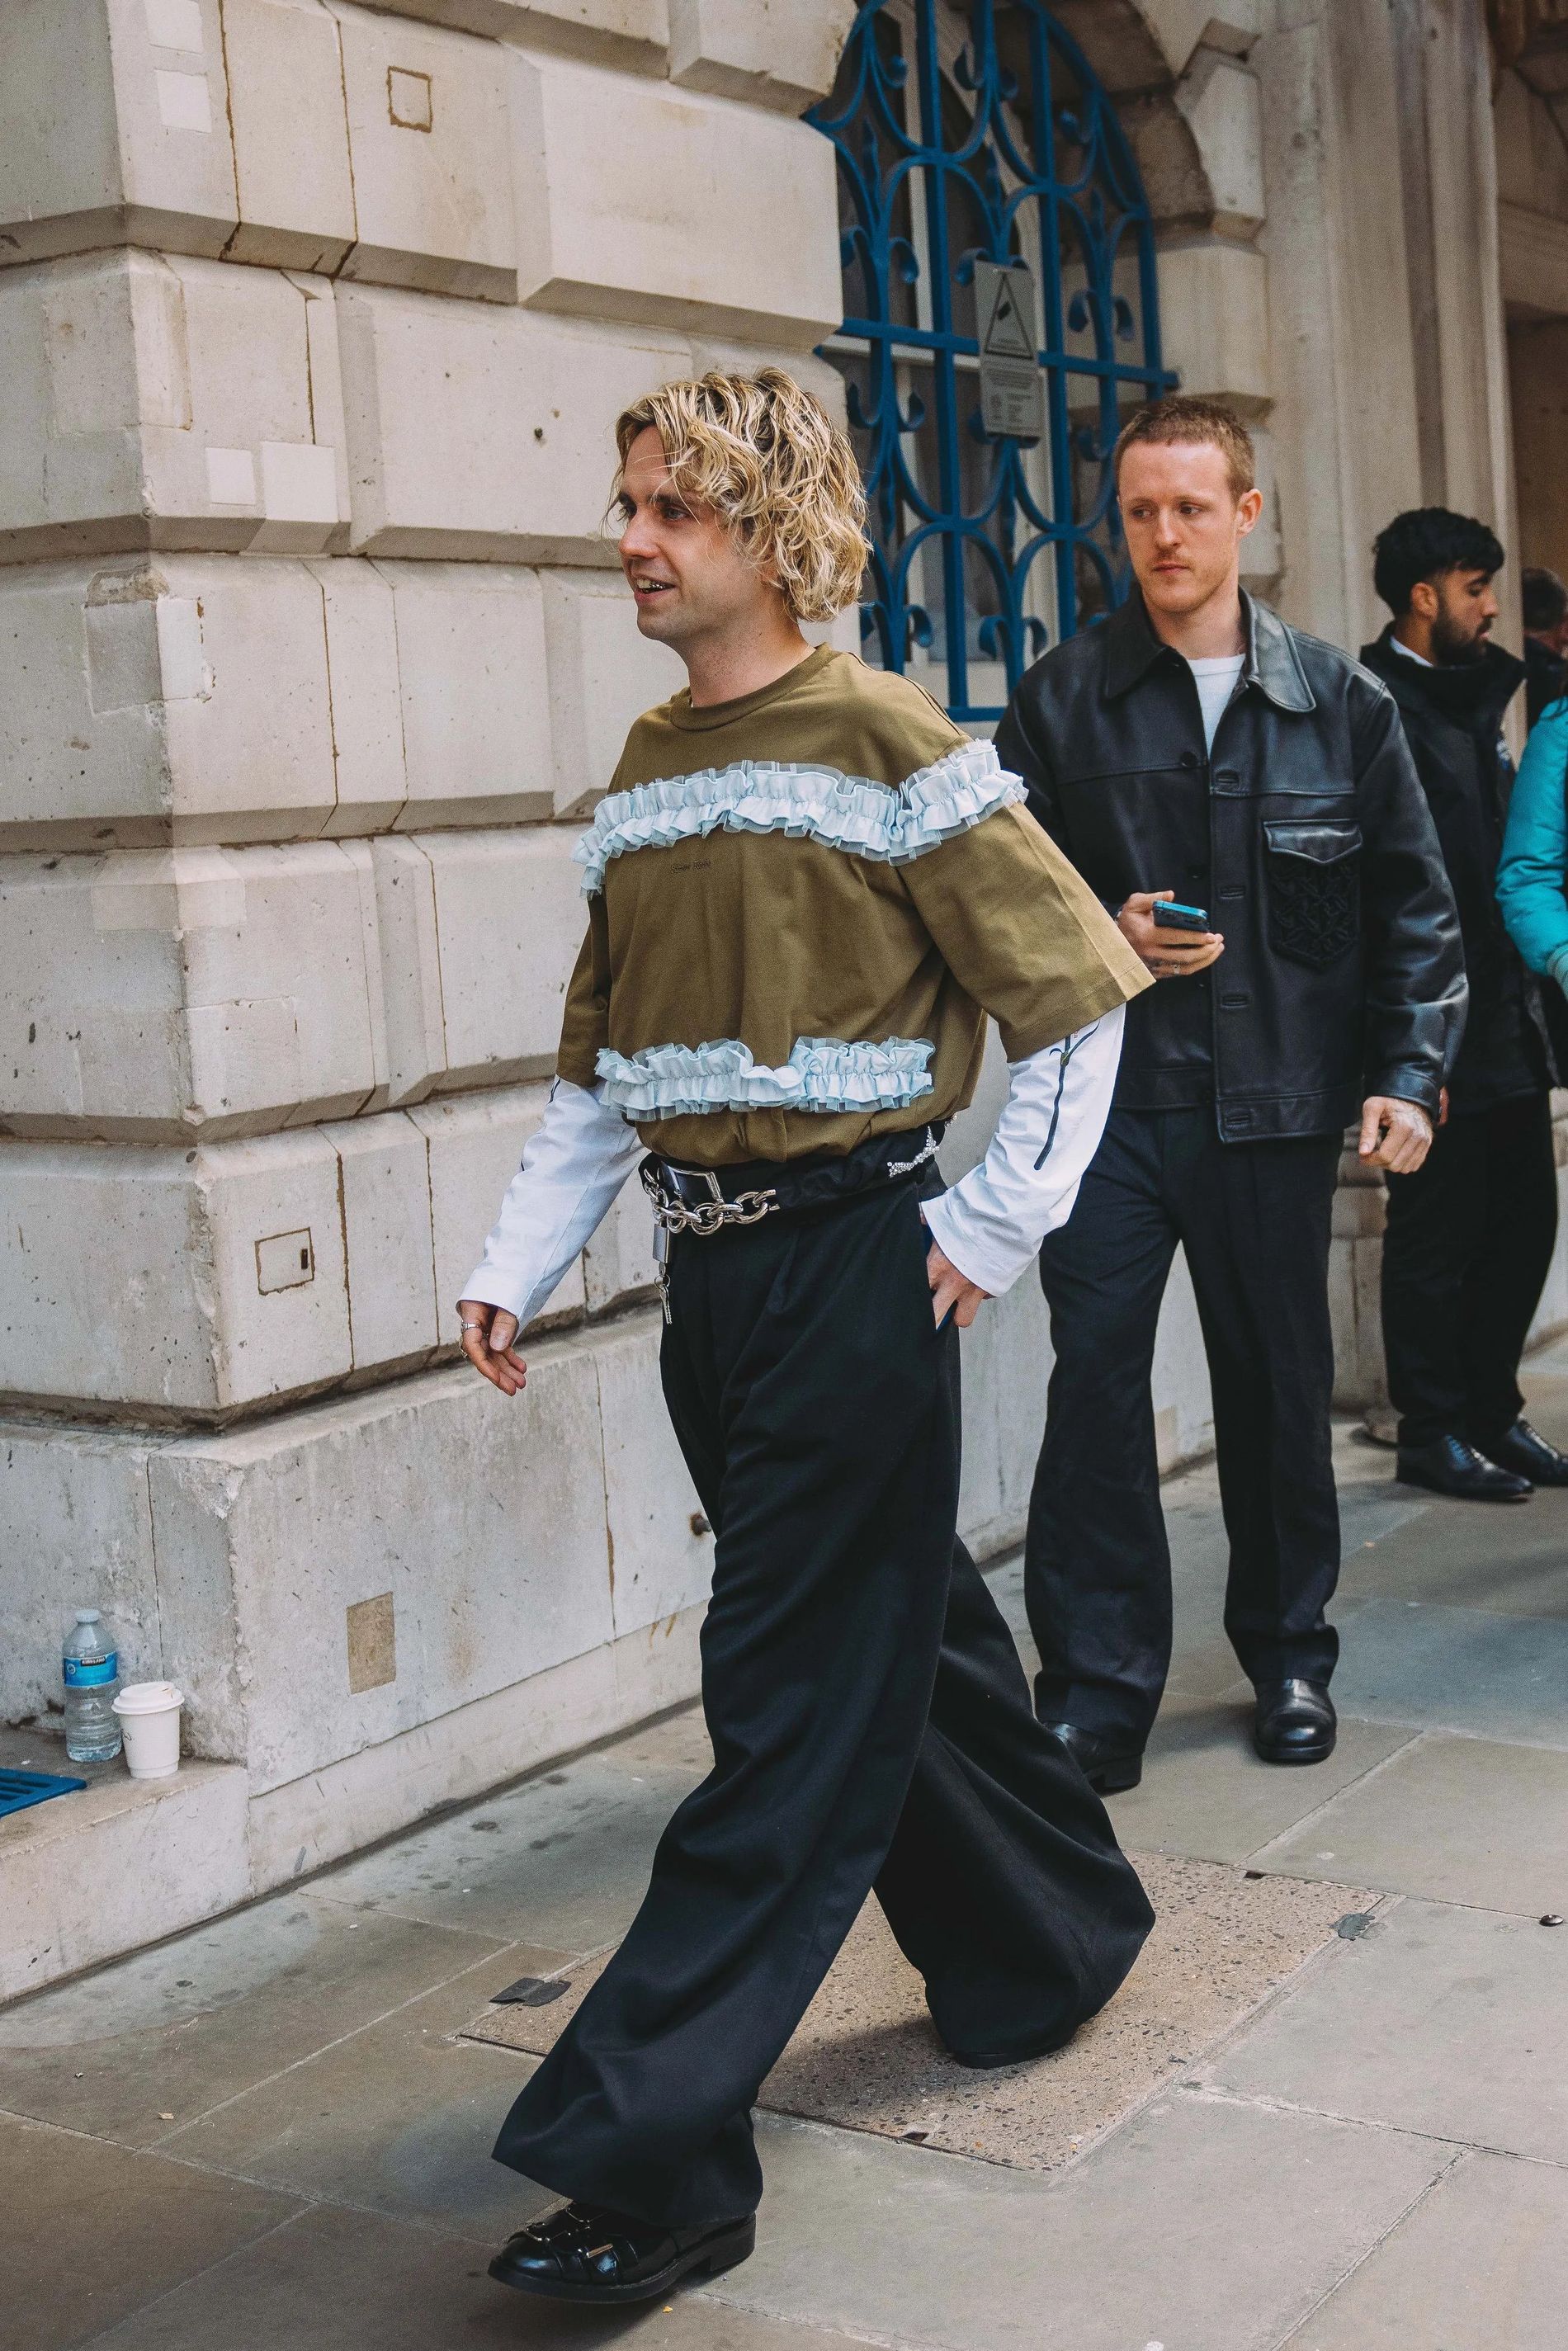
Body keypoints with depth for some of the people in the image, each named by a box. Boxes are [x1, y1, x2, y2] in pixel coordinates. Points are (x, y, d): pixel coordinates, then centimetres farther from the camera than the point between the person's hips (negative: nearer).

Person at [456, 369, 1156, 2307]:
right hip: (707, 1276, 7)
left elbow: (1076, 991, -7)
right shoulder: (645, 772, 13)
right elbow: (600, 1068, 16)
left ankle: (652, 2151, -2)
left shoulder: (888, 744, -8)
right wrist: (513, 1269, 8)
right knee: (896, 1633, 18)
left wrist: (995, 1227, -10)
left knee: (794, 1704, -4)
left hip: (853, 1262, -7)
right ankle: (1047, 1949, 38)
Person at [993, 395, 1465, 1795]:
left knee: (1280, 1386, 10)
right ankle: (1098, 1694, 4)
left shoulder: (1341, 704, 6)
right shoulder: (1064, 699, 4)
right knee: (1095, 1381, -7)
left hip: (1276, 1103, 1)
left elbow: (1412, 905, 9)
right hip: (1109, 1101, -1)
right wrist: (1102, 939, -11)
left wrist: (1406, 1074, 0)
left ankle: (1289, 1655, 30)